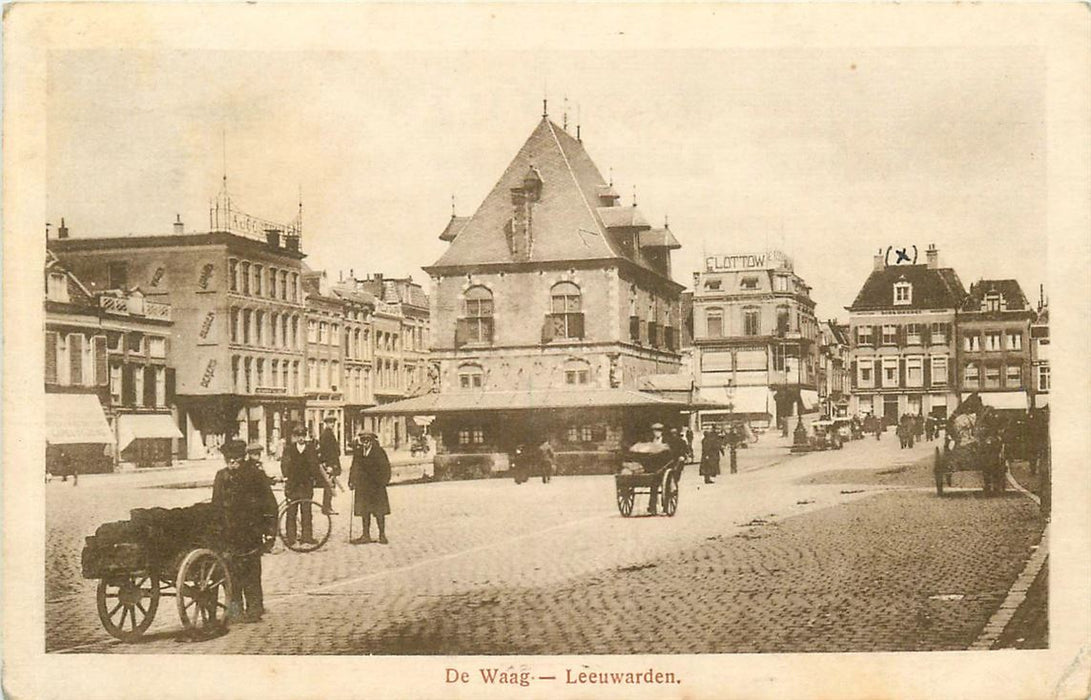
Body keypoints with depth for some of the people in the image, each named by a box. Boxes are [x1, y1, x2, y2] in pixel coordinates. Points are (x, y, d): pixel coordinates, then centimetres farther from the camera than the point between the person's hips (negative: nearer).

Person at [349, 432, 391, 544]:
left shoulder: (378, 452, -5)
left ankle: (382, 535, 7)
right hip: (362, 486, 4)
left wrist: (383, 481, -9)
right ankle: (366, 535, 15)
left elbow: (385, 467, -4)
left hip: (376, 485, -4)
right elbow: (354, 468, 14)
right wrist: (352, 481, 8)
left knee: (379, 511, -1)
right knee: (364, 511, 8)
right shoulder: (357, 452, 6)